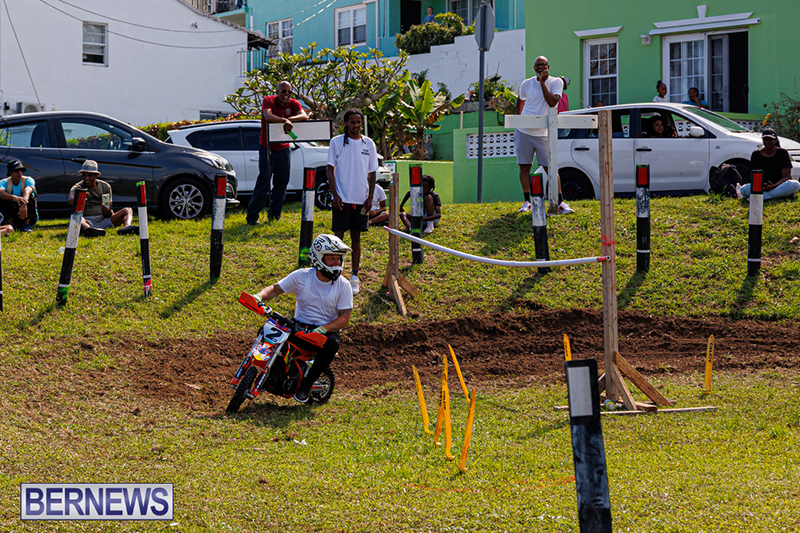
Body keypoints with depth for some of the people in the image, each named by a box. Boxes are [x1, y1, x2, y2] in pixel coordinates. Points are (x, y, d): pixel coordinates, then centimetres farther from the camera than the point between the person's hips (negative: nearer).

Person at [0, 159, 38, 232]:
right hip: (12, 217, 1)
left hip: (29, 218, -1)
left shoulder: (28, 180, -12)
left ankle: (26, 225, -22)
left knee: (31, 197, -28)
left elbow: (27, 191, -35)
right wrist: (14, 197, -57)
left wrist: (24, 205, -58)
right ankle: (12, 226, -17)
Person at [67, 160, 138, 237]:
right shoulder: (78, 187, 0)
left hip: (104, 220, 3)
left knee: (128, 210, -16)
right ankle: (87, 230, -73)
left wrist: (108, 212, -22)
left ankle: (127, 226, -52)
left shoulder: (105, 187, 9)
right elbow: (70, 200, -26)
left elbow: (109, 215, 5)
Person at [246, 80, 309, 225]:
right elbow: (268, 116, -29)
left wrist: (289, 119, -34)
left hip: (284, 149, 4)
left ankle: (274, 214, 17)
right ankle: (252, 216, -3)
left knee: (282, 183, 6)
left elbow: (304, 116, -18)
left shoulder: (293, 104, 0)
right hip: (267, 148, -4)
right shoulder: (268, 101, -9)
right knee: (263, 182, -7)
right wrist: (284, 120, -40)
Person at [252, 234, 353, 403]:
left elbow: (344, 318, -9)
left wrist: (323, 329, -26)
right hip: (300, 325, 1)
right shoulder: (301, 276, -4)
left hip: (327, 329, -1)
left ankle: (307, 383, -16)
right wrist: (260, 296, -24)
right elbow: (275, 289, -2)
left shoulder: (343, 285, -6)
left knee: (332, 342, -36)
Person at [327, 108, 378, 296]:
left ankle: (355, 277, 12)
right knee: (338, 237, -3)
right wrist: (335, 194, -9)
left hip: (361, 199, 2)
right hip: (342, 199, -2)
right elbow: (330, 169, 0)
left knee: (356, 237, 7)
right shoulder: (336, 142, 0)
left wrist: (370, 197, 1)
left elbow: (372, 173, 10)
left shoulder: (368, 144, 7)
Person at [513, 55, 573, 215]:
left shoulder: (556, 82, -3)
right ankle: (527, 201, 11)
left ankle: (560, 202, -1)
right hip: (523, 131, 2)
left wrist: (542, 82, -19)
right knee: (524, 166, 2)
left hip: (542, 133, -2)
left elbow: (552, 102, -20)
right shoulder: (526, 84, 4)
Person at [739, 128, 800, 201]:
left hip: (779, 185, 0)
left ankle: (764, 196, -40)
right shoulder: (756, 154, 6)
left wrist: (774, 186, -26)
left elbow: (786, 176, -5)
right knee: (744, 189, -29)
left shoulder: (782, 153, 2)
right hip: (762, 187, 0)